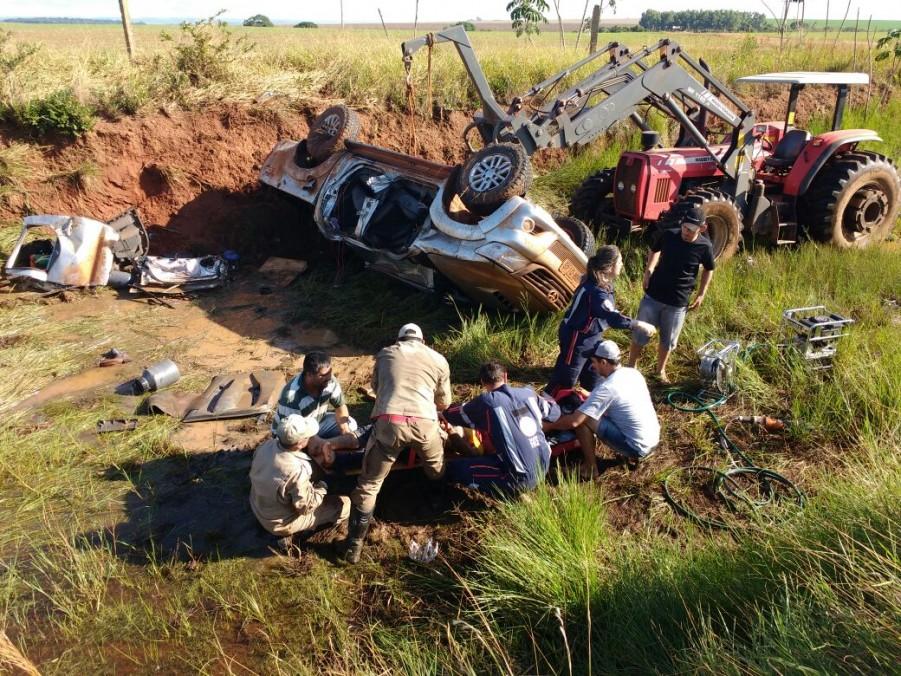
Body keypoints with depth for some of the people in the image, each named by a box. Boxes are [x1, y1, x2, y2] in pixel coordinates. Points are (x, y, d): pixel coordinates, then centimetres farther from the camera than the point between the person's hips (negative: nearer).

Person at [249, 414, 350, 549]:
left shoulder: (267, 444, -16)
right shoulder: (297, 471, -37)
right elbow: (307, 506, -25)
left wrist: (316, 460, -3)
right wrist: (323, 484, -11)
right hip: (280, 523, -7)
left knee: (310, 466, 17)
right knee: (344, 504, -5)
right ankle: (290, 532, 2)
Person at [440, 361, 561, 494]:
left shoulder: (486, 401, -10)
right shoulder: (527, 393, 3)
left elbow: (449, 416, 4)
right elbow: (555, 411, 19)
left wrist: (440, 414, 27)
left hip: (522, 478, -7)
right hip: (544, 467, 7)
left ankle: (513, 488, -1)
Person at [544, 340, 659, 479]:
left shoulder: (606, 388, -20)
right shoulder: (634, 373, 2)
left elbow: (573, 422, -21)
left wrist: (548, 426, -6)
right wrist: (590, 398, 24)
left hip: (637, 448, -8)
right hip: (654, 440, 8)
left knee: (583, 419, -11)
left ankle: (590, 468, 3)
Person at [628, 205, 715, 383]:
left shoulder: (704, 247, -13)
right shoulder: (668, 235, -11)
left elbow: (709, 270, 7)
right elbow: (654, 250, 11)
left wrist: (701, 294, 2)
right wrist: (649, 270, -3)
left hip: (678, 302, 0)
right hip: (653, 296, 0)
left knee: (668, 340, 15)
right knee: (640, 335, 9)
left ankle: (660, 371, 38)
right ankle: (631, 367, 28)